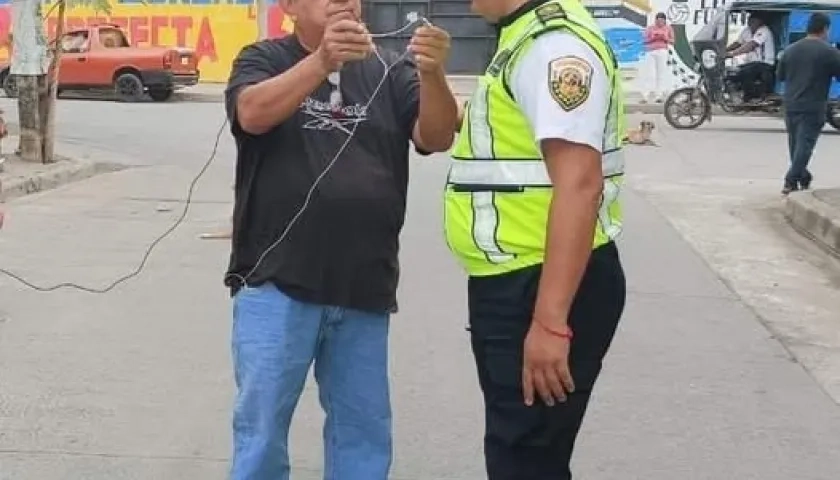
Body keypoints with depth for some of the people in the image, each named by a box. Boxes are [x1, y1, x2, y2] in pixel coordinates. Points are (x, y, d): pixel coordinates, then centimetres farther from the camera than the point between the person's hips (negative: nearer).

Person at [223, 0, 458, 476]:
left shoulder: (390, 70, 6)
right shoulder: (264, 59, 1)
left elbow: (436, 137, -7)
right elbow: (253, 114, -19)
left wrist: (433, 74, -27)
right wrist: (321, 61, -34)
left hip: (364, 290, 3)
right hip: (276, 284, -2)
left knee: (364, 427, 13)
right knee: (262, 423, 3)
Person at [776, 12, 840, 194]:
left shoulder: (790, 50, 7)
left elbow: (780, 76, 15)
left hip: (791, 106, 6)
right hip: (813, 108, -5)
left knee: (795, 144, 17)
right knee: (805, 145, -4)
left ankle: (803, 178, 31)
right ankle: (790, 182, -11)